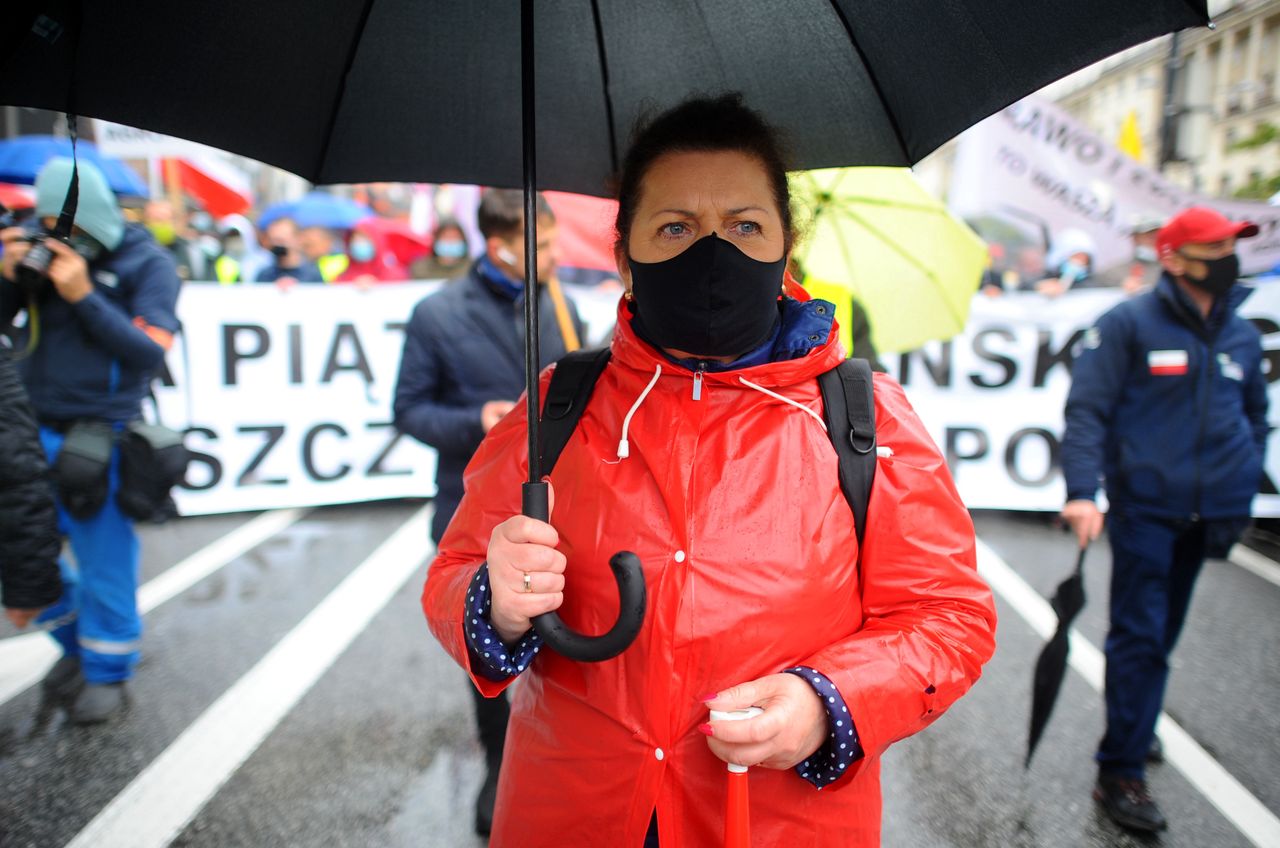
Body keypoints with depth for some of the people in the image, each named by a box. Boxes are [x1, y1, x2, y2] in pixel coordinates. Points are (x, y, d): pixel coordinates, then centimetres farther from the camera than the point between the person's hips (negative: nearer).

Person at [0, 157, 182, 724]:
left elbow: (150, 353, -15)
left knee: (104, 565, 4)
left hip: (100, 440, -4)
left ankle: (108, 671, 25)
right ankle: (76, 638, 39)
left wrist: (83, 295, -21)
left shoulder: (147, 263, -6)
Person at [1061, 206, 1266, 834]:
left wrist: (1240, 499, 17)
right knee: (1139, 636, -6)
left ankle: (1135, 727, 35)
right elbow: (1086, 409, -11)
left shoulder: (1241, 335, 12)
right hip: (1145, 507, -5)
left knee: (1163, 633, 16)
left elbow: (1255, 421, 22)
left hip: (1206, 515, 6)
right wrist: (1082, 490, -22)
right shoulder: (1130, 324, -6)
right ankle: (1120, 774, 1)